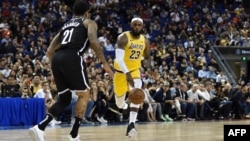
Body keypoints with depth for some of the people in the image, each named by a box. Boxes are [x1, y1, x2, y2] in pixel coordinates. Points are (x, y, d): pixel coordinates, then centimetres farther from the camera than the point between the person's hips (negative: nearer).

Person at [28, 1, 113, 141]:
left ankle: (40, 127, -6)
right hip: (72, 58, -6)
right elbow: (93, 41, -5)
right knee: (84, 94, 13)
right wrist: (105, 63, -3)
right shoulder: (89, 22, 17)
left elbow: (50, 51, 28)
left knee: (64, 99, 15)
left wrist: (56, 68, 38)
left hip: (57, 59, 6)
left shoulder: (65, 26, 33)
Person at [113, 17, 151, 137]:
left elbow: (147, 57, 16)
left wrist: (147, 62, -10)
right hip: (121, 72, -3)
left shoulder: (145, 41, 0)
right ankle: (125, 105, 50)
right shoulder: (123, 37, -18)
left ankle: (131, 125, -28)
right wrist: (127, 73, -41)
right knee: (119, 104, 9)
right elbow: (119, 58, -29)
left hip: (135, 71, 3)